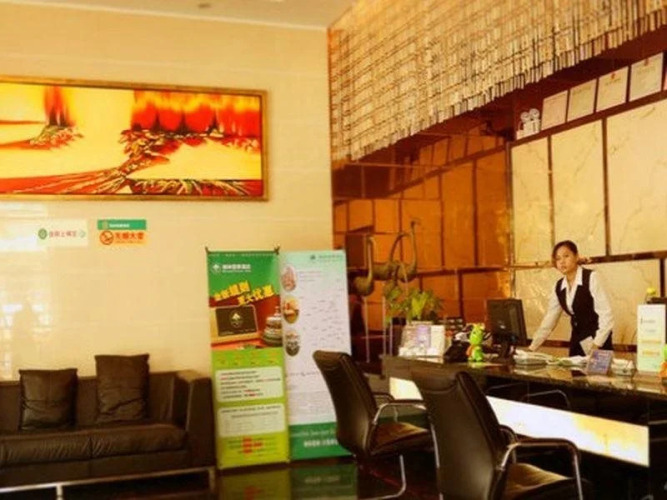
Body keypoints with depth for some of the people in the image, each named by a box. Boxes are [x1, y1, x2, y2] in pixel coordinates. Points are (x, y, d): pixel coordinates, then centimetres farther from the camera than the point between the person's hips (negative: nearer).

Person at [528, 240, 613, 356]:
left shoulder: (591, 278, -13)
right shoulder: (559, 287, 5)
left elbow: (606, 315, -18)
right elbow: (549, 320, 8)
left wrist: (596, 345, -24)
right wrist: (531, 348, 4)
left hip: (598, 343, -6)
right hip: (577, 342, 6)